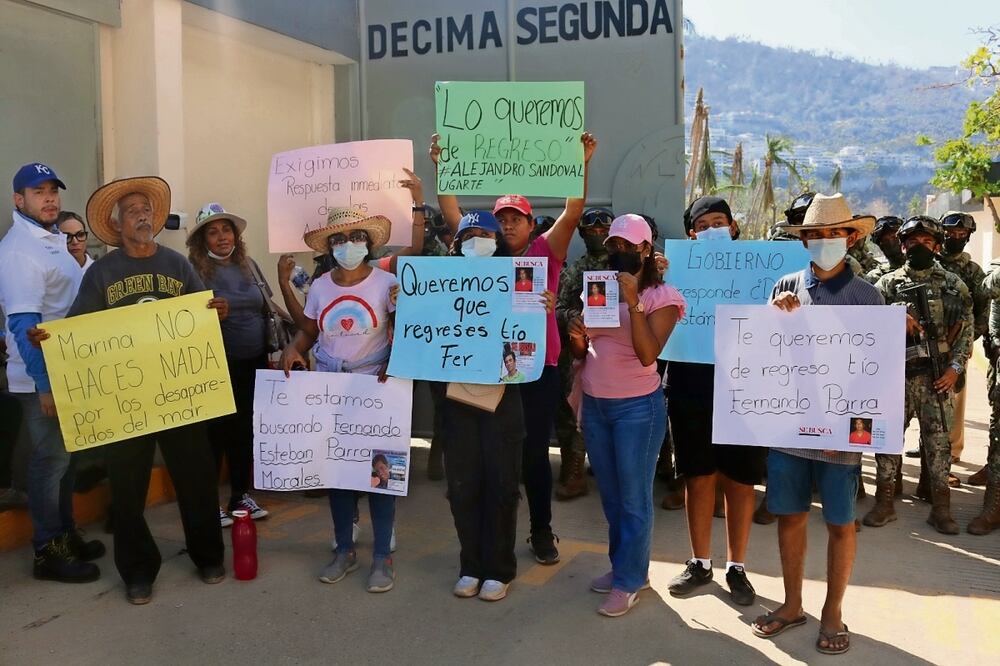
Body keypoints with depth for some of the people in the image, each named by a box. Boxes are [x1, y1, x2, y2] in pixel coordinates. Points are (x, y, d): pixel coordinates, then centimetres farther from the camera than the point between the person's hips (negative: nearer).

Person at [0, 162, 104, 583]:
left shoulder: (53, 240, 12)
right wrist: (44, 384, -25)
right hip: (41, 377, -9)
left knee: (64, 456, 17)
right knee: (50, 460, 0)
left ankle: (66, 535, 30)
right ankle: (48, 552, 12)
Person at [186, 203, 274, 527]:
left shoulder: (249, 265, 9)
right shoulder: (195, 270, -8)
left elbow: (264, 311, 15)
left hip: (253, 364, 5)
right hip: (217, 367, -5)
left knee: (245, 429, 13)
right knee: (215, 432, 3)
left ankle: (240, 495, 26)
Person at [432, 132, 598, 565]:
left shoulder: (545, 252, 2)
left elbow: (572, 214, -8)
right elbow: (452, 214, 5)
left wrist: (582, 164, -17)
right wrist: (441, 167, -2)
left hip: (538, 371, -2)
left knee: (534, 454, 7)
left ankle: (542, 532, 23)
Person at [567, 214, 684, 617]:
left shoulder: (661, 297, -8)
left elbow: (647, 354, -22)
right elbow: (581, 354, 11)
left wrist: (634, 302, -27)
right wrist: (576, 337, -11)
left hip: (637, 407, -6)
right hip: (594, 405, 6)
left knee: (633, 497, 3)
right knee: (610, 495, 17)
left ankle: (629, 580, 16)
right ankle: (621, 565, 33)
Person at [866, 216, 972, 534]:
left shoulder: (953, 284, 8)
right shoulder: (888, 283, 6)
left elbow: (966, 329, 6)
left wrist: (955, 367, -4)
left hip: (937, 375, 0)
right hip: (895, 374, 0)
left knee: (938, 439, 4)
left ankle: (941, 508, 14)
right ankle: (884, 502, 15)